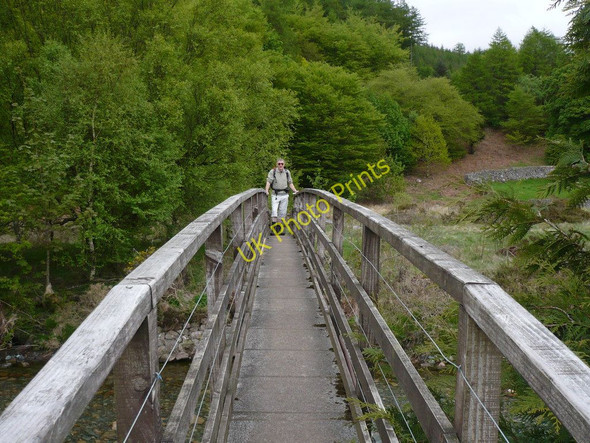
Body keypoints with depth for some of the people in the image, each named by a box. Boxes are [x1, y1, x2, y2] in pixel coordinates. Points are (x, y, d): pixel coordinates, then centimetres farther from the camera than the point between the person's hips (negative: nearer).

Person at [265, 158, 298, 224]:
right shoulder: (272, 171, -3)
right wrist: (266, 190, -23)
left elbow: (290, 183, 13)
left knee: (282, 212, 5)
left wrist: (295, 191, 2)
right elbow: (268, 181, -10)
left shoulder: (287, 172, 7)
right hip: (275, 195, -3)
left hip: (284, 195, 3)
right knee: (274, 210, -12)